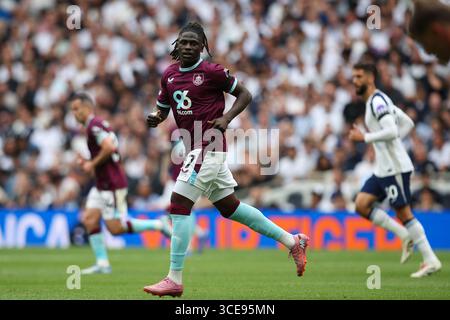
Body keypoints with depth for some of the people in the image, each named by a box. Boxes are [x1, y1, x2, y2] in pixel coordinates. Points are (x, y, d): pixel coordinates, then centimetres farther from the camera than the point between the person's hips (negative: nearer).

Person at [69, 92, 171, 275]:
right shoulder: (96, 125, 17)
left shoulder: (94, 125, -15)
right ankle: (102, 264, 1)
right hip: (102, 184, 10)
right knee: (89, 219, 1)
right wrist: (87, 163, 13)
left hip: (112, 184, -10)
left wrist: (92, 164, -17)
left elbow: (109, 147, -29)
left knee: (115, 228, -8)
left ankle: (158, 225, 1)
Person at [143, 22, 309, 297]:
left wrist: (226, 119, -16)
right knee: (230, 207, 16)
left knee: (179, 206, -13)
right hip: (196, 150, 9)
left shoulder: (212, 72, -9)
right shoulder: (169, 75, 11)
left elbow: (245, 95, -2)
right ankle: (292, 241, 26)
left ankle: (175, 280, -10)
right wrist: (155, 119, -2)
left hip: (208, 148, -8)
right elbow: (162, 108, 21)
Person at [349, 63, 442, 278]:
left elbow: (391, 131, -25)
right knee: (361, 205, 4)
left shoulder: (377, 101, -13)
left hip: (395, 167, -10)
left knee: (403, 212, -7)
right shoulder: (377, 101, 17)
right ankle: (406, 236, 8)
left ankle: (431, 260, -2)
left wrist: (364, 138, -17)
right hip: (383, 168, 10)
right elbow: (408, 123, 22)